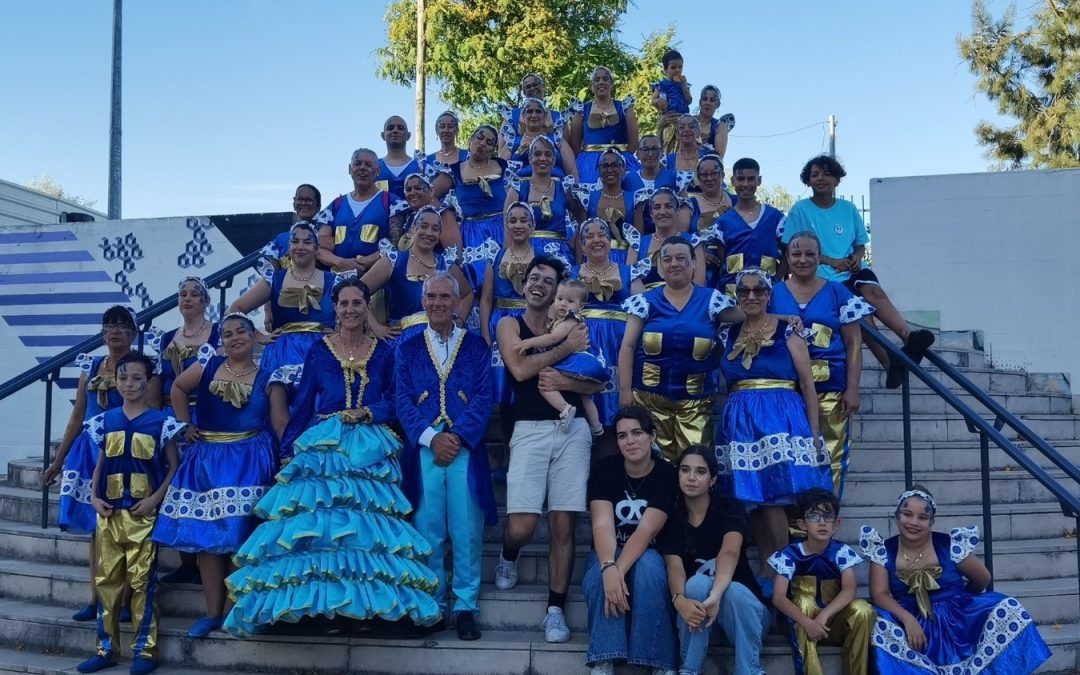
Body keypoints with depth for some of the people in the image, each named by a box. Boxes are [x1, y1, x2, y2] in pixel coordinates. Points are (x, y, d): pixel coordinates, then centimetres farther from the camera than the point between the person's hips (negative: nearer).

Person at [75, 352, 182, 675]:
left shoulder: (160, 422, -3)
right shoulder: (105, 421, 8)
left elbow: (173, 466, -1)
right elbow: (99, 464, 15)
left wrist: (155, 499, -12)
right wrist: (94, 497, 1)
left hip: (142, 513, -4)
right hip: (109, 513, 4)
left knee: (142, 581, -1)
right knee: (106, 580, 9)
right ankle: (106, 648, 20)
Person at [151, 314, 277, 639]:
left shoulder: (267, 377, 0)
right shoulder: (208, 365, 5)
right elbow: (178, 387, 20)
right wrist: (186, 425, 11)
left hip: (249, 463, -3)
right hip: (207, 461, 3)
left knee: (242, 535, -6)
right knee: (206, 536, 5)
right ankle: (213, 611, 15)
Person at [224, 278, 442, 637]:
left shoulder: (383, 352, 10)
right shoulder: (318, 350, 9)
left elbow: (395, 402, 7)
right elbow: (302, 405, 8)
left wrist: (367, 413, -11)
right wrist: (287, 451, 4)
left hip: (371, 449, 0)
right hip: (324, 446, 0)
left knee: (370, 524, -9)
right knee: (316, 520, -12)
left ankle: (368, 600, -4)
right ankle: (319, 601, -6)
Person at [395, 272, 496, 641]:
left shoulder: (476, 345, 11)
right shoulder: (407, 347, 13)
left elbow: (484, 398, 2)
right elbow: (402, 399, 4)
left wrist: (458, 437, -11)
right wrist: (431, 438, -10)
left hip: (466, 447, -1)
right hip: (423, 447, 1)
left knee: (467, 530, -2)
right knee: (427, 530, 1)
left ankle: (465, 607, 7)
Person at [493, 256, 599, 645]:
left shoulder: (570, 327, 13)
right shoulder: (510, 324, 9)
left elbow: (595, 384, 8)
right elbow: (520, 369, -9)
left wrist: (564, 382, -10)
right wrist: (565, 349, -4)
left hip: (573, 429, 2)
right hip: (530, 430, -2)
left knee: (563, 524, -1)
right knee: (521, 526, -10)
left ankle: (556, 608, 11)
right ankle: (508, 556, 26)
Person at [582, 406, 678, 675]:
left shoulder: (667, 474, -13)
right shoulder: (604, 469, -9)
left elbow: (646, 531, -24)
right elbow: (602, 525, -22)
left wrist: (620, 570, -38)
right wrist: (609, 567, -41)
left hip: (649, 555, -1)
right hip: (609, 554, 1)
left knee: (649, 566, -35)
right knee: (601, 577, -33)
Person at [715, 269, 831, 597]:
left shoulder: (787, 331, 4)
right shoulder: (727, 334, 14)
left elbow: (807, 384, 2)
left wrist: (814, 432, -5)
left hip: (782, 418, -3)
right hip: (740, 421, 4)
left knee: (772, 494, -12)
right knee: (753, 496, 2)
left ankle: (779, 573, -4)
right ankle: (767, 570, 10)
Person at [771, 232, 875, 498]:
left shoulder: (838, 293, 9)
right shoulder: (773, 294, 10)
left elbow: (854, 343, 6)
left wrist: (852, 389, -3)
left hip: (832, 390, 0)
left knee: (831, 459, -3)